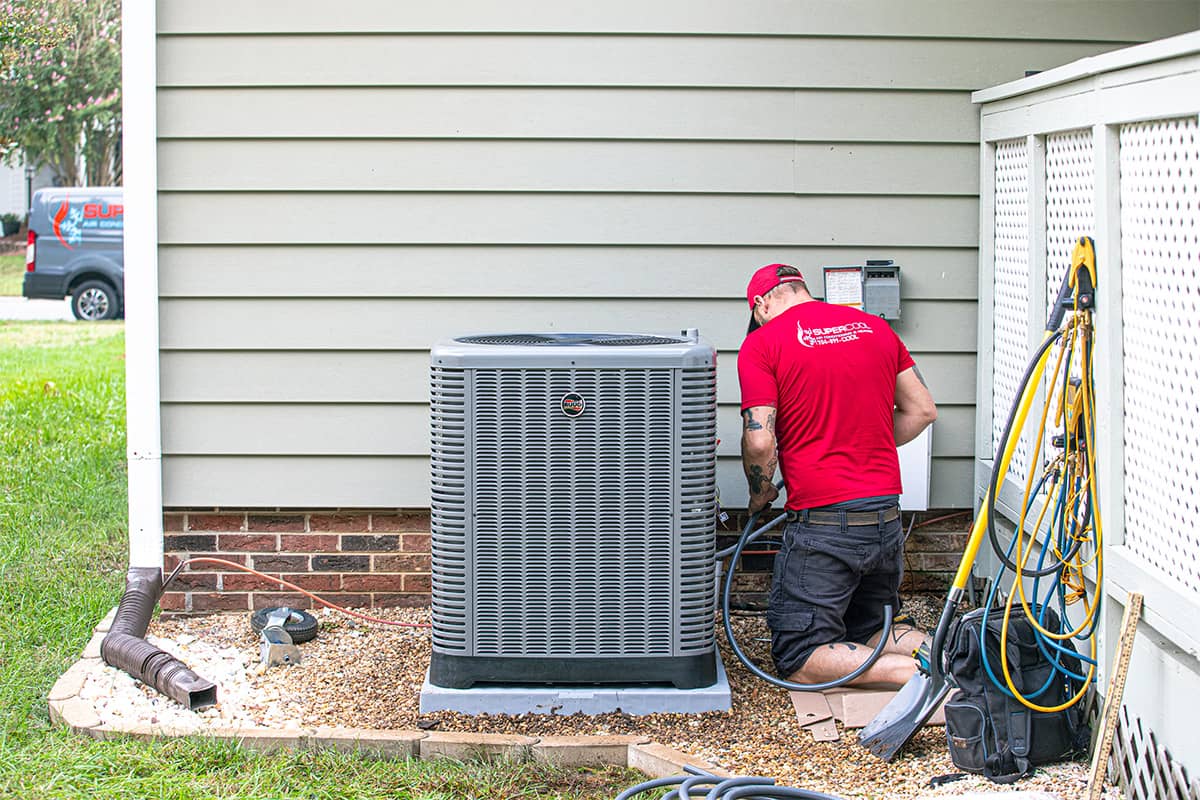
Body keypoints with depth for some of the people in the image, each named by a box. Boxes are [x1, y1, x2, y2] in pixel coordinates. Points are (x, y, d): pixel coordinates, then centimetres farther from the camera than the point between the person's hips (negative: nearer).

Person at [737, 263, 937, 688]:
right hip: (886, 514, 6)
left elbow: (759, 440, -14)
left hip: (823, 523, -6)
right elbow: (922, 410, 14)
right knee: (868, 635, 24)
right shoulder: (874, 326, 12)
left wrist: (760, 494, 6)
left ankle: (914, 671, -18)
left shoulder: (762, 342, -6)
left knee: (798, 658, 2)